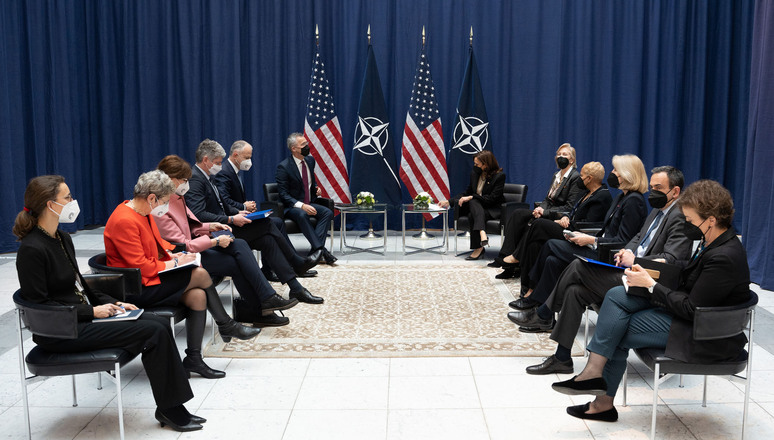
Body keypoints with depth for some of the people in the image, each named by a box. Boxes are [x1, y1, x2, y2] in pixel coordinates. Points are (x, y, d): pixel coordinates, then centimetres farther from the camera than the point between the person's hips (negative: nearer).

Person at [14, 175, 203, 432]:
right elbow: (39, 305, -18)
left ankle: (171, 407, -5)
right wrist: (92, 311, -17)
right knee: (153, 331, -18)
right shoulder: (31, 250, -16)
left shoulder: (62, 238, 12)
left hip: (81, 317, 9)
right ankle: (168, 409, -4)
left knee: (158, 323, -7)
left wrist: (112, 303, 7)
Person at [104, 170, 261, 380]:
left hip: (148, 278, 10)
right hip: (136, 290, -10)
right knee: (200, 275, -15)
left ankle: (193, 359, -5)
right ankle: (226, 325, 5)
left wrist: (170, 255, 6)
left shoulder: (143, 213, 10)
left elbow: (155, 243, 25)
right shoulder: (124, 221, -22)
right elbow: (141, 267, -22)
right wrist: (174, 264, -11)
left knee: (198, 295, -12)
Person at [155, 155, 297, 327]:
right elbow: (183, 245, -22)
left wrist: (211, 226, 3)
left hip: (193, 244, 9)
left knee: (239, 245, -13)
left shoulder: (175, 198, 9)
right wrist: (215, 241, -19)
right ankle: (260, 312, -7)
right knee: (236, 264, -18)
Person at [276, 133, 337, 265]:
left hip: (309, 204, 6)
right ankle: (321, 249, -40)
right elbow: (283, 195, -14)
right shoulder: (283, 167, -11)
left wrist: (316, 188, 4)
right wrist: (301, 205, -28)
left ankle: (314, 249, -31)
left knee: (328, 212, -23)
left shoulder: (310, 160, 8)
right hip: (292, 207, -6)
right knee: (302, 215, -38)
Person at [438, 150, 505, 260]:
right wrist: (449, 202, 8)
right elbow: (467, 193, 17)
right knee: (474, 202, -34)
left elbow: (492, 198, -17)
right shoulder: (474, 173, 8)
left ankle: (478, 248, -39)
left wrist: (471, 197, -23)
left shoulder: (499, 176, -10)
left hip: (493, 209, -5)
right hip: (476, 206, 5)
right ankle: (482, 233, -53)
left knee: (473, 215, -36)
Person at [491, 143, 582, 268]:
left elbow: (569, 207, -14)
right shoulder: (556, 175, 19)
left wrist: (545, 211, -17)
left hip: (560, 218, -8)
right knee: (516, 214, -16)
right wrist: (541, 208, -5)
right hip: (547, 212, 8)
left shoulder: (576, 177, -8)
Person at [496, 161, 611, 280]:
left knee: (539, 224, -18)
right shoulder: (586, 192, 19)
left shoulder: (603, 196, -11)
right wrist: (565, 217, -3)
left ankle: (516, 258, -4)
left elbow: (588, 224, -18)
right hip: (569, 228, 10)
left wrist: (563, 223, -11)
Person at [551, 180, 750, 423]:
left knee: (617, 332, -9)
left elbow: (692, 310, -23)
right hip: (692, 310, 10)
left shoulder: (724, 257, -26)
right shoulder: (711, 242, 4)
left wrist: (651, 284, -16)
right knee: (617, 295, -4)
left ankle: (604, 401, 7)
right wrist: (648, 274, -1)